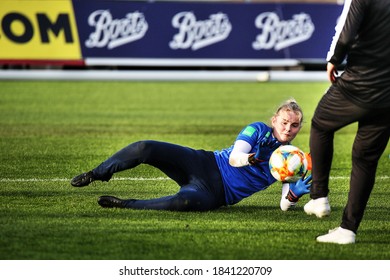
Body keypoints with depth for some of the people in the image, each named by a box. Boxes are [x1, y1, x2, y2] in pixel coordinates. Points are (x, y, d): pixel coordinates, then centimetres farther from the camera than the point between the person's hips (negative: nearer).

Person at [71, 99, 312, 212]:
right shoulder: (259, 130, 3)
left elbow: (285, 205, 3)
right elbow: (234, 158, -10)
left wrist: (295, 194, -22)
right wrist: (247, 159, -35)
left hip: (216, 193, -1)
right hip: (205, 163, 1)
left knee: (185, 201, -40)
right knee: (145, 148, -19)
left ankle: (124, 205, -21)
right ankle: (98, 173, 8)